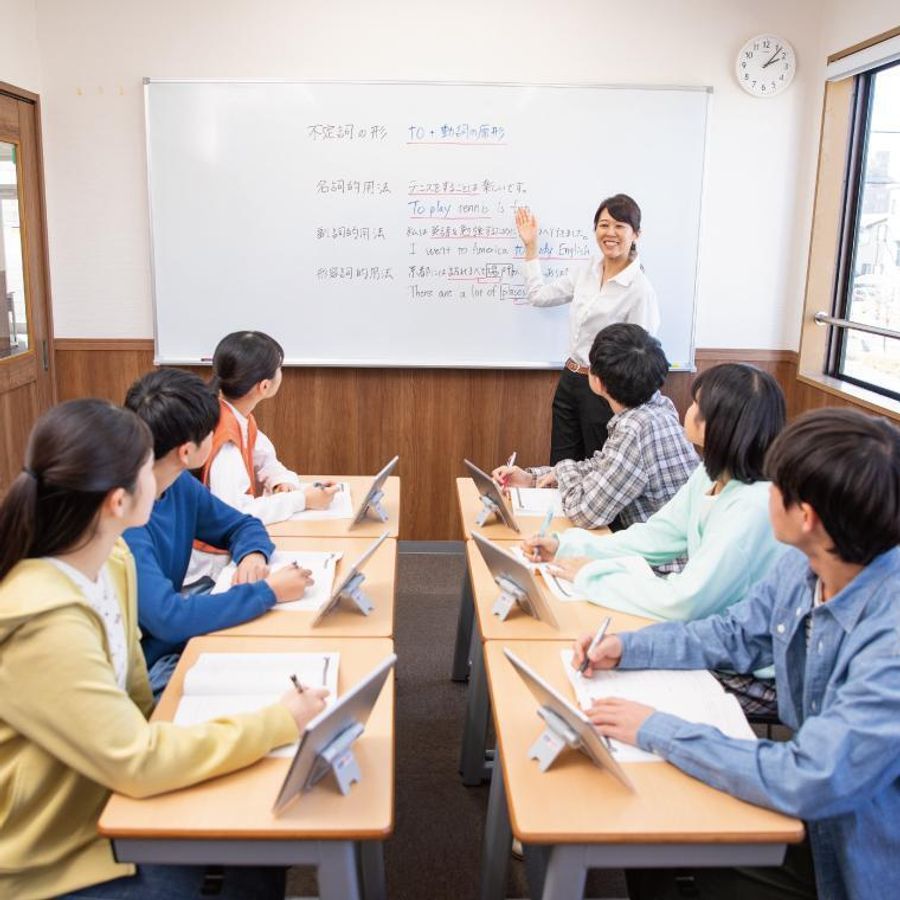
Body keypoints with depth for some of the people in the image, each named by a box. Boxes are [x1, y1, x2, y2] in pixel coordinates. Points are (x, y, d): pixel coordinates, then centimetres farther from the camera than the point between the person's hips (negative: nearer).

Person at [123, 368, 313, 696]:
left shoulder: (180, 484, -3)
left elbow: (242, 525, 11)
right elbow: (167, 618, -34)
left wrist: (253, 554, -13)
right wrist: (268, 591, -28)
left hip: (176, 640, 7)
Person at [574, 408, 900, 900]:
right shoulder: (804, 566, -10)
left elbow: (810, 783, -35)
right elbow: (733, 634, 6)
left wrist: (656, 730, -28)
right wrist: (626, 647, -5)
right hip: (815, 786, 6)